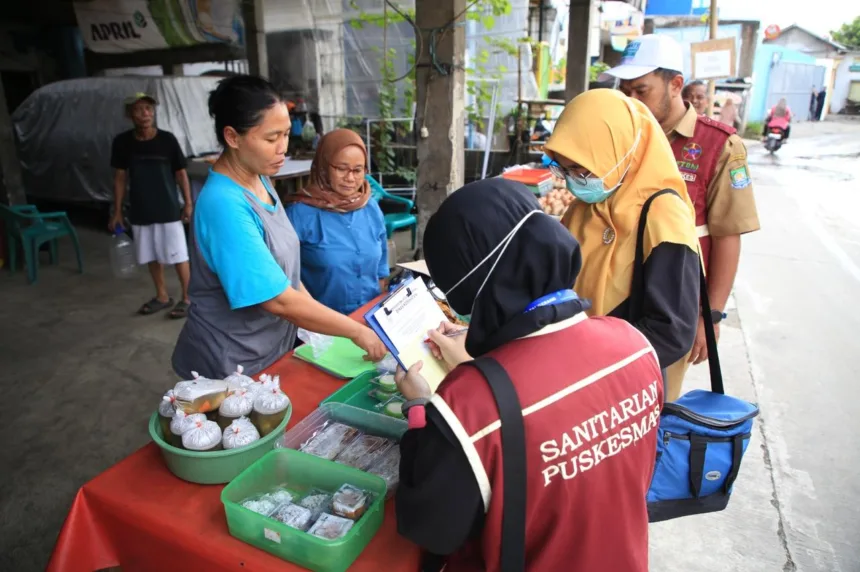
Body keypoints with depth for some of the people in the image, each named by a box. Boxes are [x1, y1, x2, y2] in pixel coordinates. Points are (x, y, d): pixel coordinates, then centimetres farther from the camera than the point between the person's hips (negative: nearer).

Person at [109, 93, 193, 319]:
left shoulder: (167, 140, -9)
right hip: (140, 212, 3)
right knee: (152, 257, 14)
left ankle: (187, 298, 15)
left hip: (168, 210, -3)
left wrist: (188, 203, -2)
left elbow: (181, 173, 0)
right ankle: (162, 296, 30)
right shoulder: (122, 142, -3)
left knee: (178, 256, 2)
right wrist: (117, 211, 5)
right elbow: (120, 177, 4)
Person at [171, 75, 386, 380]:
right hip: (234, 366, -8)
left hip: (273, 348, 8)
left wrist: (316, 317, 3)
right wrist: (357, 331, -22)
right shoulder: (224, 205, -28)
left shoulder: (259, 180, 0)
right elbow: (278, 300, -29)